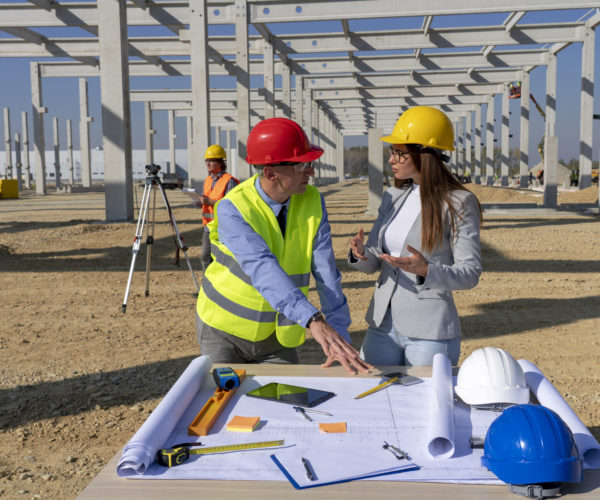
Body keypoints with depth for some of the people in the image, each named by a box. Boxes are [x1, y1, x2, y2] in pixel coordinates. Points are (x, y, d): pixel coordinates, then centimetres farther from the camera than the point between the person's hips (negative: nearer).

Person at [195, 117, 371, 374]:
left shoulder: (312, 201, -9)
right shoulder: (232, 209, -22)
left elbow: (326, 273, -13)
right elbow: (262, 269, -37)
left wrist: (340, 337, -22)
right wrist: (314, 321, -50)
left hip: (279, 335, 3)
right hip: (226, 327, -3)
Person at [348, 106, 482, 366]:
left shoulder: (458, 203, -7)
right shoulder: (393, 197, 10)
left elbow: (470, 273, -9)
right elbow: (374, 261, 12)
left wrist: (426, 270, -26)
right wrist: (360, 254, -11)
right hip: (383, 325, 6)